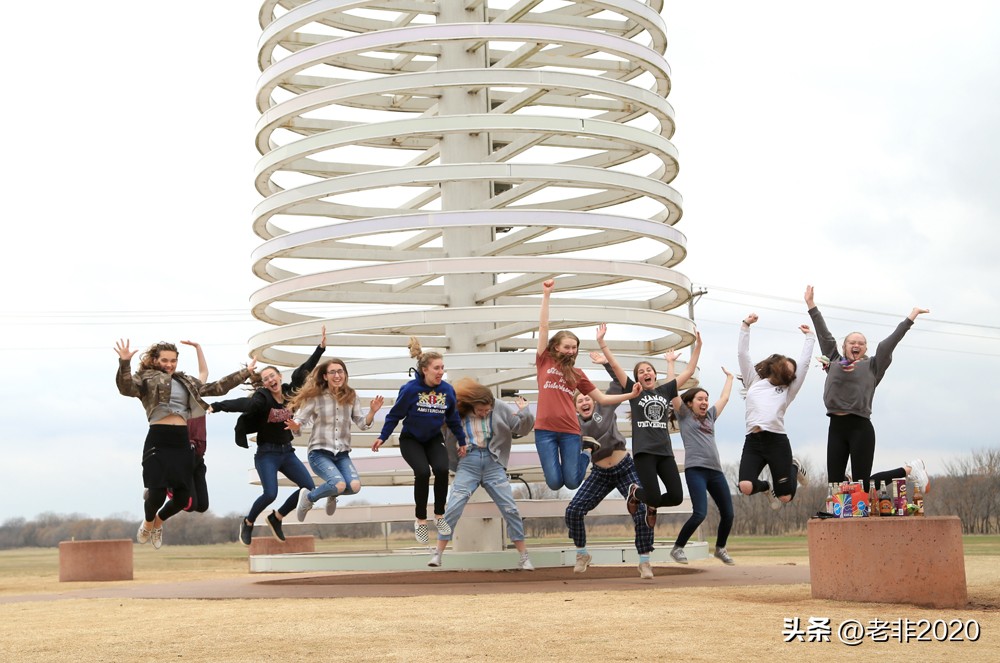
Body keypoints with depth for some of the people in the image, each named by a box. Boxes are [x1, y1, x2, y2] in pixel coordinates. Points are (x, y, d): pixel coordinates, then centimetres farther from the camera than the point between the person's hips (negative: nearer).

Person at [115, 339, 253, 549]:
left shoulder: (187, 382, 20)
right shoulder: (146, 379, 3)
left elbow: (217, 388, 25)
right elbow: (126, 388, -17)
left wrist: (245, 372, 24)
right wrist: (124, 363, -34)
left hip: (182, 442, 5)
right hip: (158, 441, -5)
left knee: (182, 497, 4)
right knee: (157, 493, -11)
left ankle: (159, 521, 37)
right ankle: (148, 523, 25)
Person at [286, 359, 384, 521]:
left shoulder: (351, 397, 4)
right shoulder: (315, 397, -6)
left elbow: (363, 425, 6)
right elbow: (299, 420, -2)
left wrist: (372, 412, -14)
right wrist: (295, 426, -26)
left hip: (342, 454, 4)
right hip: (319, 452, -4)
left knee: (354, 486, -22)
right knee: (339, 484, -28)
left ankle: (332, 494, 17)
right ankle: (308, 497, 5)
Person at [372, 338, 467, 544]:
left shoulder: (447, 390, -10)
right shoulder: (410, 389, -21)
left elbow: (453, 418, 5)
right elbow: (395, 415, -8)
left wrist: (461, 441, 12)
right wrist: (382, 437, -8)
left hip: (434, 439, 3)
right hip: (411, 439, -3)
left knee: (442, 469, -23)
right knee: (422, 472, -25)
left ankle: (439, 516, -2)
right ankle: (420, 520, -5)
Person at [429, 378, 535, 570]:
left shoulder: (500, 408, -3)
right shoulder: (457, 412, -3)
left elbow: (524, 428, -2)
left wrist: (524, 412, -19)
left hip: (493, 464, 1)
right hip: (468, 464, -1)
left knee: (511, 509, -2)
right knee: (453, 508, -9)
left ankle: (523, 558, 7)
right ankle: (438, 554, 1)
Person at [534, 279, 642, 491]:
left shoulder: (577, 373, 15)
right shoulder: (544, 362, 8)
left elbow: (602, 398, 17)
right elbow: (543, 326, 3)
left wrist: (630, 395, 7)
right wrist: (546, 295, -2)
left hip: (570, 432, 2)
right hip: (545, 430, -2)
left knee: (572, 482, -2)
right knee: (554, 483, -7)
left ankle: (587, 451, 28)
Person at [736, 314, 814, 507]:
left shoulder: (788, 390, 21)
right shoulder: (754, 382, 20)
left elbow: (804, 363, 20)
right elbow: (742, 354, 16)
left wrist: (809, 336, 25)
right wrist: (745, 326, 14)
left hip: (777, 441, 1)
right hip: (753, 441, -1)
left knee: (785, 498, 0)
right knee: (746, 487, -23)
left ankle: (794, 467, 36)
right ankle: (767, 487, 16)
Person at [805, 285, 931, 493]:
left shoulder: (871, 367, 8)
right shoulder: (834, 362, 15)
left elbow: (889, 343, 3)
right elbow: (824, 335, 16)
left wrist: (910, 318, 0)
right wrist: (811, 306, 18)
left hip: (860, 428, -3)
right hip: (836, 427, 3)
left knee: (862, 485, -1)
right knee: (834, 483, -4)